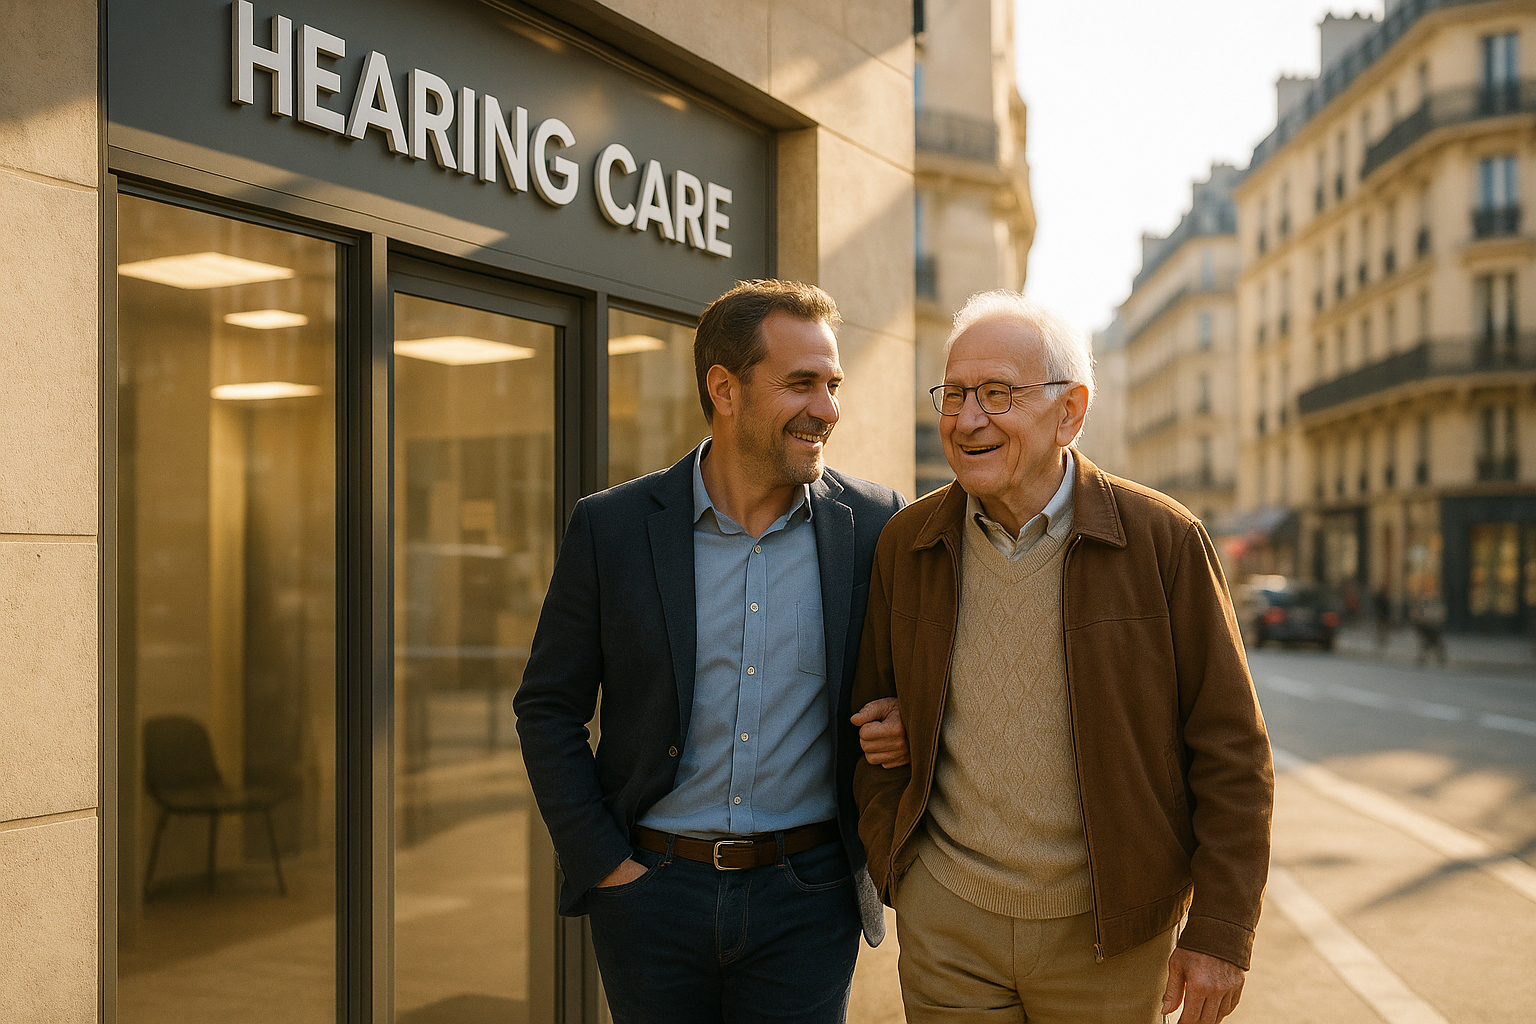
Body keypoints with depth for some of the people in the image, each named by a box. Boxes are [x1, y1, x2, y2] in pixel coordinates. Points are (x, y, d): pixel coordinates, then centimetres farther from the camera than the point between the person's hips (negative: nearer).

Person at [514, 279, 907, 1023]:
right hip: (651, 892, 0)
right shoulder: (610, 527, -3)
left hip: (807, 897, 0)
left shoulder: (873, 525, -1)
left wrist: (908, 724, -9)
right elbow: (547, 709, 1)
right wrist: (603, 864, -4)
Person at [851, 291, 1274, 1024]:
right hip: (945, 923, 2)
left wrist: (1219, 932, -8)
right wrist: (890, 864, 2)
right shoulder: (906, 544, -1)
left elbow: (1230, 750, -7)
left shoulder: (1163, 539, -9)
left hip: (1108, 933, -2)